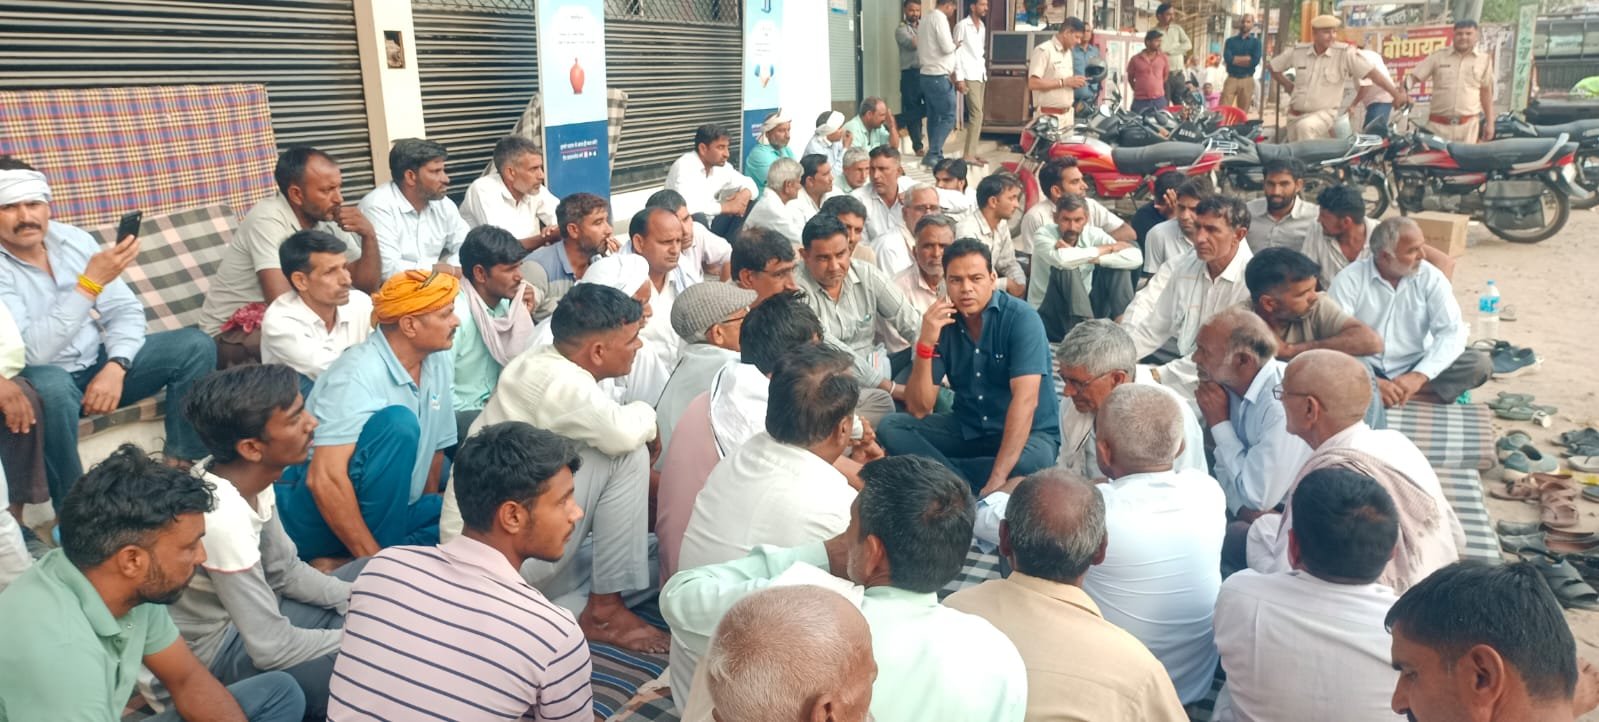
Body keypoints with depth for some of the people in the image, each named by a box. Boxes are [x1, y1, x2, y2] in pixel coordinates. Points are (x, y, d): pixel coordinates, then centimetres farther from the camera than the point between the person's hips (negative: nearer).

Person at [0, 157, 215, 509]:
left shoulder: (74, 239, -2)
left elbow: (126, 310, 0)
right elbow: (31, 352, -30)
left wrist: (115, 366, -19)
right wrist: (90, 282, -35)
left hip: (100, 364, 5)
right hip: (47, 379, -5)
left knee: (195, 344, -12)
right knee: (51, 386, -40)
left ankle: (181, 466, -8)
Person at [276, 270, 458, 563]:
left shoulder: (439, 363, 2)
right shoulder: (359, 375, -22)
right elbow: (324, 479, -29)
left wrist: (432, 516, 15)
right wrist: (376, 560, -29)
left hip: (383, 510, 8)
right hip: (317, 514, -8)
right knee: (397, 422, -30)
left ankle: (341, 565, -13)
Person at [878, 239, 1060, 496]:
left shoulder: (1021, 318, -17)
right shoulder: (942, 324, -4)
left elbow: (1025, 400, -28)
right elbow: (918, 409, -8)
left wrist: (998, 477, -37)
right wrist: (925, 343, -23)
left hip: (1028, 432, -4)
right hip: (967, 429, 5)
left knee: (1031, 461, -38)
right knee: (890, 427, -13)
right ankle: (974, 488, -22)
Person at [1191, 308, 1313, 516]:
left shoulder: (1285, 403, -26)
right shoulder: (1230, 386, -2)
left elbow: (1257, 497, -23)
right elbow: (1225, 467, 5)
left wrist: (1220, 424, -17)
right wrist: (1243, 507, -15)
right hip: (1251, 514, 7)